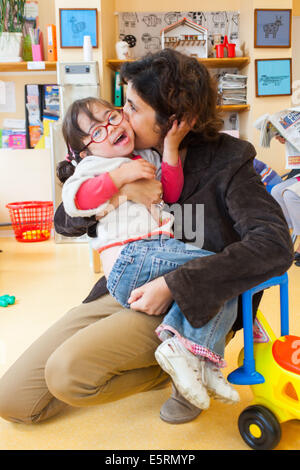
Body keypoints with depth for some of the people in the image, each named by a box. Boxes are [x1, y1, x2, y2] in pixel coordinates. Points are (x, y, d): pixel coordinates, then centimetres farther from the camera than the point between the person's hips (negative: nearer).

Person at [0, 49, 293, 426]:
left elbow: (275, 245, -22)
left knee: (68, 372, -29)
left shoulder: (226, 159, -8)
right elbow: (64, 222, 5)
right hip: (121, 291, 7)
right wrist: (119, 191, -16)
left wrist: (173, 285, -27)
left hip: (184, 306, -6)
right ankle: (170, 368, 10)